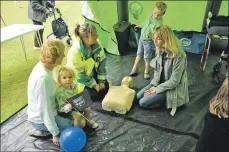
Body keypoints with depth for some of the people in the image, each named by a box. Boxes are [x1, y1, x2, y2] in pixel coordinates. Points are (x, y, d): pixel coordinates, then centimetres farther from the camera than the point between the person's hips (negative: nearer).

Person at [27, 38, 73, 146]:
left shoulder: (42, 65, -9)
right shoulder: (43, 78, -36)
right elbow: (45, 110, -29)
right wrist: (55, 134, -19)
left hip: (42, 111, 8)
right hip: (41, 119, -8)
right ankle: (40, 130, 6)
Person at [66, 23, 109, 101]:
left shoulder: (96, 43, -18)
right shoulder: (75, 52, -35)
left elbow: (102, 61, -9)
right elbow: (80, 75, -25)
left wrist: (102, 81, -8)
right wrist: (94, 85, -16)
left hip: (93, 74, 6)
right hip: (80, 80, -5)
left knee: (105, 88, 5)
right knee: (96, 95, -8)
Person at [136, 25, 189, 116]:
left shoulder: (179, 56, -30)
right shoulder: (160, 50, -6)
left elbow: (174, 81, -25)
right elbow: (157, 69, 5)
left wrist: (157, 89, -16)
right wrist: (154, 85, -7)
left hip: (172, 88, -7)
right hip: (160, 82, 8)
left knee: (142, 102, -11)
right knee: (138, 96, 5)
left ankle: (169, 100, 5)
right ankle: (165, 98, 12)